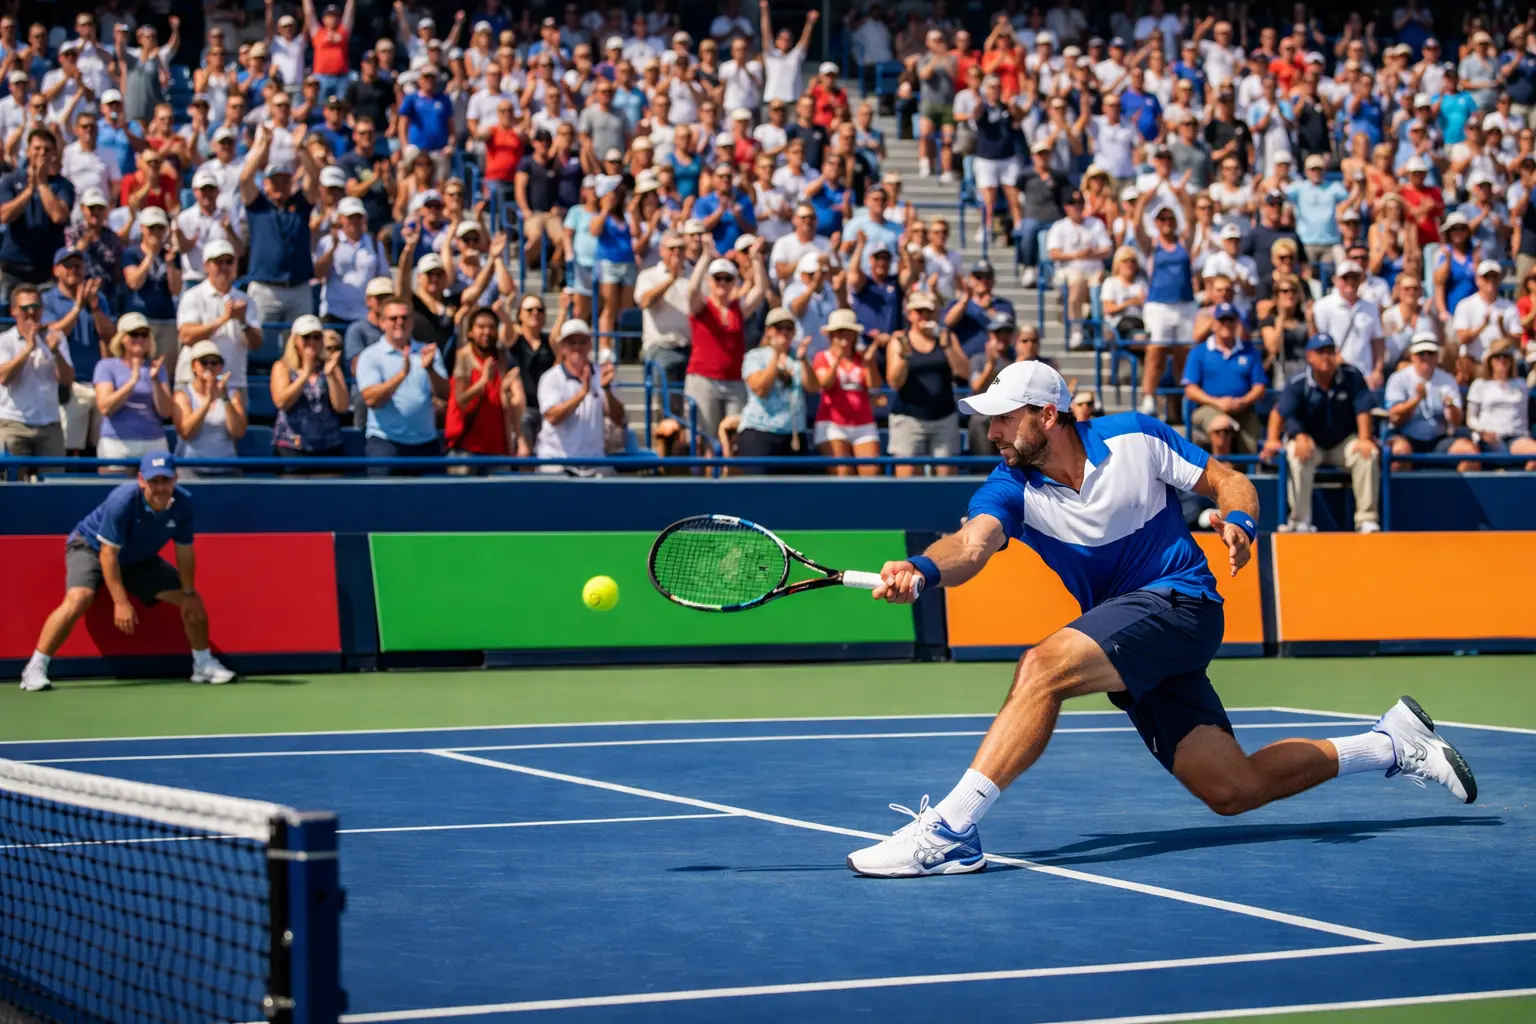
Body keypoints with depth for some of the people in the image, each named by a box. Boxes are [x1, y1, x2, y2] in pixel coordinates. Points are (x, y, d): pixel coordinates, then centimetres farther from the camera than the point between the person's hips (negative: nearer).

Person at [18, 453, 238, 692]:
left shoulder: (183, 504, -22)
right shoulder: (122, 501, -36)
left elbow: (184, 552, -7)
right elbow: (108, 554, -31)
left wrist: (189, 593, -4)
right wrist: (121, 602, -32)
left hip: (140, 559, 6)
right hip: (91, 546, -6)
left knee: (194, 603, 3)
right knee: (79, 598, -33)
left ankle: (204, 665, 24)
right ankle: (35, 670, -26)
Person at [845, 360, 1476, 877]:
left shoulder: (1134, 438, -6)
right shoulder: (1012, 487, -3)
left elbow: (1230, 482, 4)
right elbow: (971, 545, -23)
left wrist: (1239, 521, -19)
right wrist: (923, 570, -45)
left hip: (1179, 603, -5)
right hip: (1131, 652, 5)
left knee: (1042, 666, -29)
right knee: (1233, 791, 4)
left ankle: (949, 828, -30)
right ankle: (1390, 742, 25)